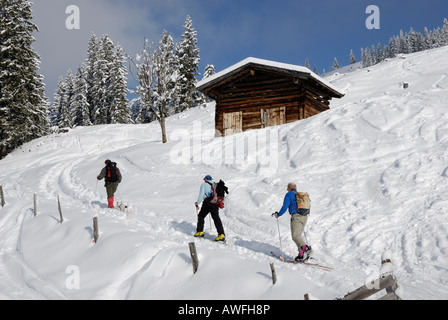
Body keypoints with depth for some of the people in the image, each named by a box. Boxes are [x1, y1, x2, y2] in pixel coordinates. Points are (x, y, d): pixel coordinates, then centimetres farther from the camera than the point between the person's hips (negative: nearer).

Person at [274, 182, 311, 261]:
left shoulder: (289, 195, 2)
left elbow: (285, 207, -6)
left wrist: (278, 215, 8)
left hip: (296, 216, -7)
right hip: (305, 217, 7)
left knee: (295, 236, -14)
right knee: (298, 235, 11)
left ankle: (305, 248, -38)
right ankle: (301, 254, 0)